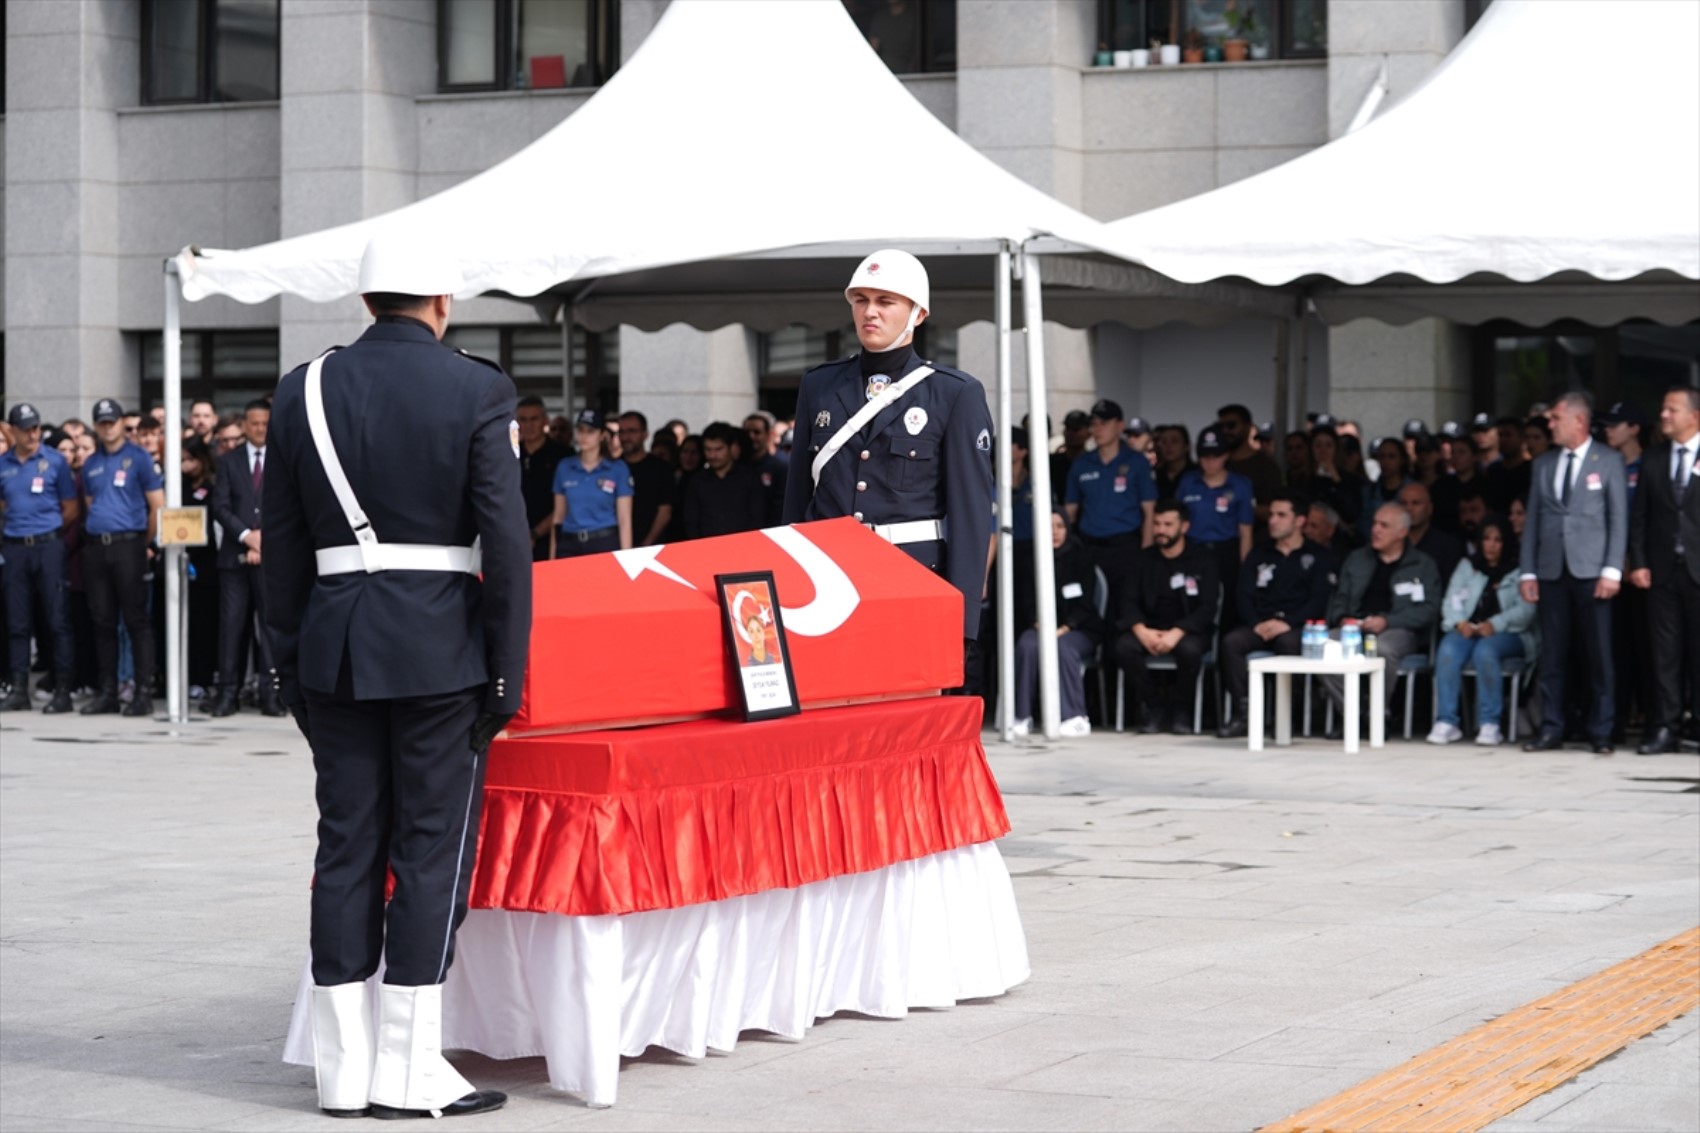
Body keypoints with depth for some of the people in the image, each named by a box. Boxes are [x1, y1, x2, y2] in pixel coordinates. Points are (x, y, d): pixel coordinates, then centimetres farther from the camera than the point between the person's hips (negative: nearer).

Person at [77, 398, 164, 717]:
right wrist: (92, 536, 11)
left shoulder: (138, 458, 0)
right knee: (102, 620, 6)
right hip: (95, 547, 5)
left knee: (136, 620, -5)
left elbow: (157, 506, -1)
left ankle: (143, 692, -5)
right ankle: (107, 692, 11)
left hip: (128, 545, -5)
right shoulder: (91, 464, 15)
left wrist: (146, 544, 2)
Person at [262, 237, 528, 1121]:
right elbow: (505, 536, -10)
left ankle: (343, 1068, 10)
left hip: (336, 646, 4)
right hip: (440, 645, -4)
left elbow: (283, 541, 8)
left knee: (347, 847, 8)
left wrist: (292, 662, 15)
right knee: (432, 849, 2)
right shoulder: (475, 388, -6)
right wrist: (507, 668, -4)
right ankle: (408, 1071, 2)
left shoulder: (305, 389, 5)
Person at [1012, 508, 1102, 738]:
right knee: (1027, 646, -31)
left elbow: (1085, 602, -4)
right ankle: (1023, 717, -26)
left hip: (1078, 629, -2)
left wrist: (1064, 628, -18)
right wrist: (1038, 624, -15)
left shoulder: (1079, 557, 1)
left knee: (1062, 647, -35)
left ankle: (1075, 718, -32)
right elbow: (1026, 600, 5)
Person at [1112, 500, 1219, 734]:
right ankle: (1152, 705, -10)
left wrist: (1176, 633, -22)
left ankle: (1178, 707, -10)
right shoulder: (1143, 560, 12)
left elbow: (1207, 608, -6)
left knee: (1190, 649, -37)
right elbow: (1129, 601, 4)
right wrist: (1141, 631, -18)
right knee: (1124, 647, -30)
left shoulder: (1202, 562, 4)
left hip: (1187, 629, -2)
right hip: (1149, 628, 2)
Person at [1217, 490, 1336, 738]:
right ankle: (1242, 714, -30)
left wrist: (1287, 622, -18)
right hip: (1260, 626, 4)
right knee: (1232, 641, -28)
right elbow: (1243, 596, 11)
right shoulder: (1259, 556, 23)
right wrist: (1257, 624, -10)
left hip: (1298, 627, -3)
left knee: (1288, 642, -39)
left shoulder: (1320, 557, 11)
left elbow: (1320, 601, -3)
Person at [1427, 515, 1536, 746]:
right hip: (1468, 630, 3)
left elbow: (1526, 609, -5)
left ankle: (1490, 724, -33)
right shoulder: (1467, 566, 22)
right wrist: (1459, 622, -11)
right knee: (1448, 650, -32)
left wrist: (1494, 625, -20)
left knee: (1485, 650, -38)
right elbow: (1451, 601, 11)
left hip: (1508, 634, -3)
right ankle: (1446, 722, -33)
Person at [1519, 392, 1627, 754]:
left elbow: (1618, 519, 0)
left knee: (1598, 654, -3)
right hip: (1551, 571, 4)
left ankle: (1601, 733, 3)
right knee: (1552, 654, 3)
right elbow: (1532, 520, 14)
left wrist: (1612, 570, -9)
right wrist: (1528, 571, 7)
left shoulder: (1608, 461, 3)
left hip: (1590, 571, -3)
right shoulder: (1543, 464, 14)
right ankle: (1551, 730, 7)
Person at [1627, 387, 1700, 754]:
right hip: (1662, 570, 3)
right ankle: (1665, 727, 6)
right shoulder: (1653, 461, 11)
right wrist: (1638, 563, 1)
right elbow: (1639, 517, 11)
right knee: (1665, 652, 4)